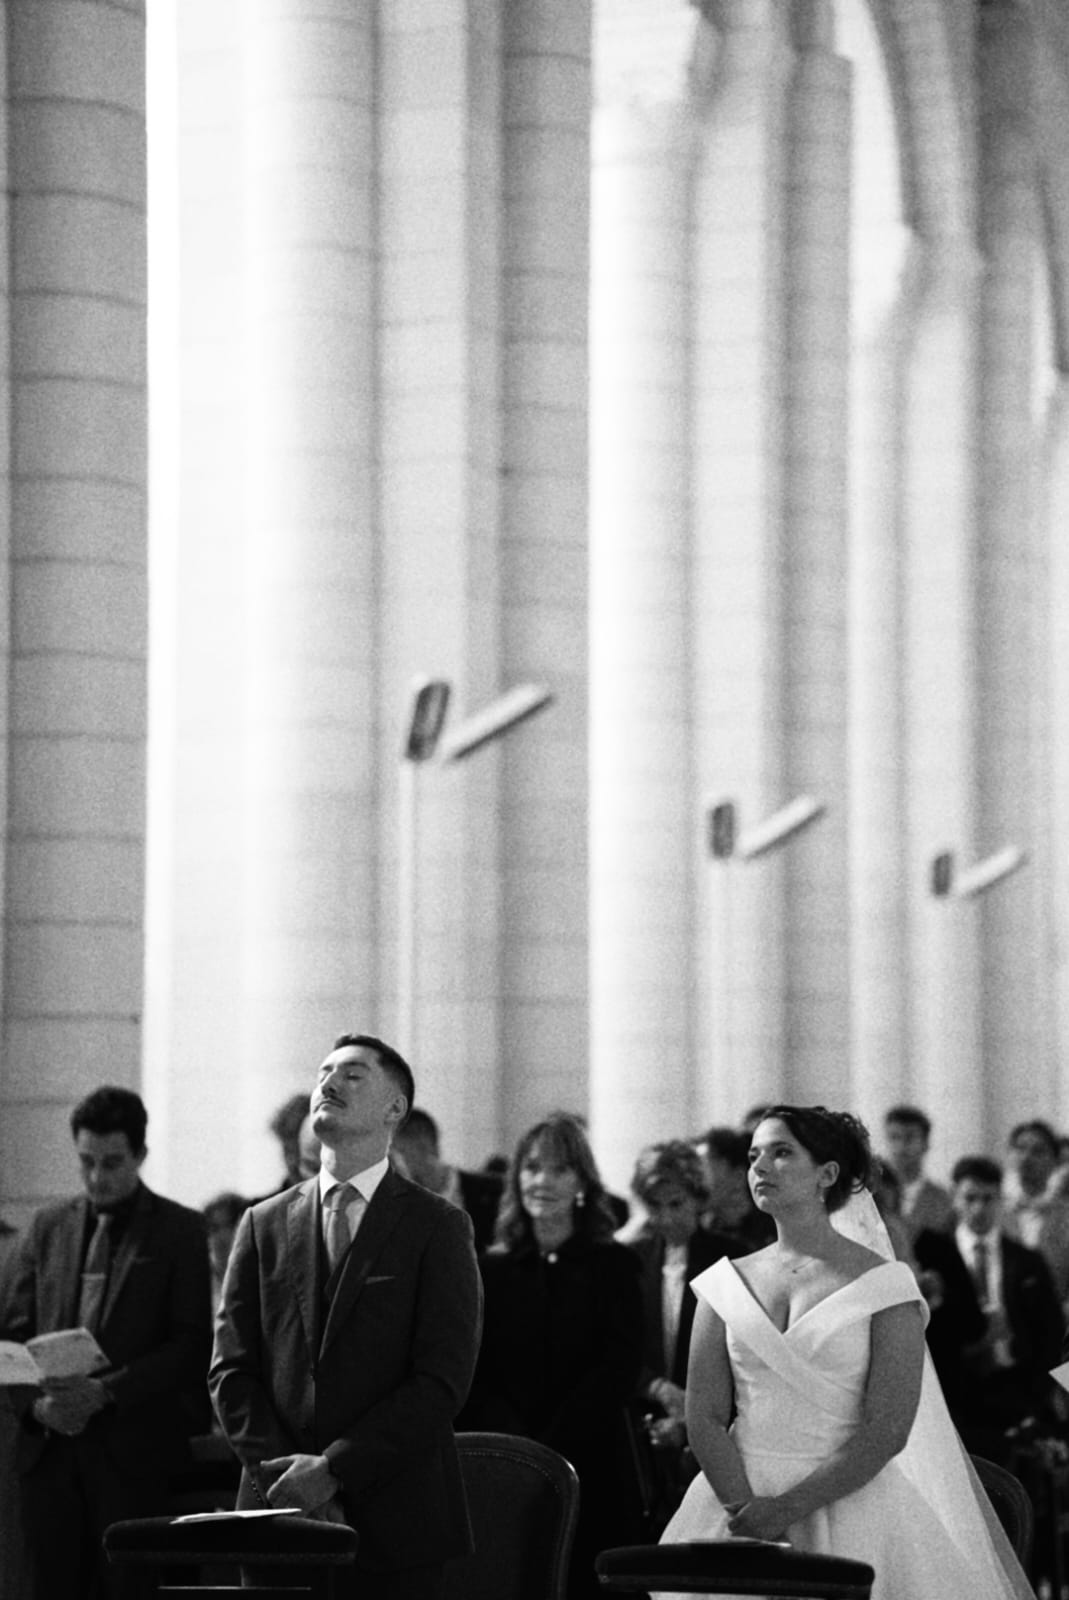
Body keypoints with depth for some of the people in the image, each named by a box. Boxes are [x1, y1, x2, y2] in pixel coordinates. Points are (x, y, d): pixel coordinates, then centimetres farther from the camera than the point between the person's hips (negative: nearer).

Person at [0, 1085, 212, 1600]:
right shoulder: (47, 1227, 14)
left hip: (134, 1453, -3)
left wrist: (106, 1392, -15)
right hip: (49, 1451, 3)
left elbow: (191, 1345, -4)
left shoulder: (180, 1230, 2)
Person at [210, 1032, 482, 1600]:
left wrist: (333, 1468, -13)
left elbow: (443, 1381, -6)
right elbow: (230, 1369, 7)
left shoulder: (438, 1227, 2)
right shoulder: (264, 1224, 13)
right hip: (279, 1512, 3)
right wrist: (285, 1476, -7)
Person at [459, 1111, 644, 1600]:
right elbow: (475, 1372, 3)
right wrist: (516, 1443, -14)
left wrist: (551, 1446, -13)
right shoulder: (490, 1269, 10)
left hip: (589, 1470, -1)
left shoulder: (614, 1265, 6)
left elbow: (619, 1370, -3)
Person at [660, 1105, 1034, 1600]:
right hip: (735, 1503, 2)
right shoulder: (725, 1285, 7)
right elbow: (703, 1417, 1)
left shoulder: (884, 1284, -3)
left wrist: (788, 1508, -15)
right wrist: (745, 1511, -14)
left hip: (847, 1501, -2)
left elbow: (887, 1432, -10)